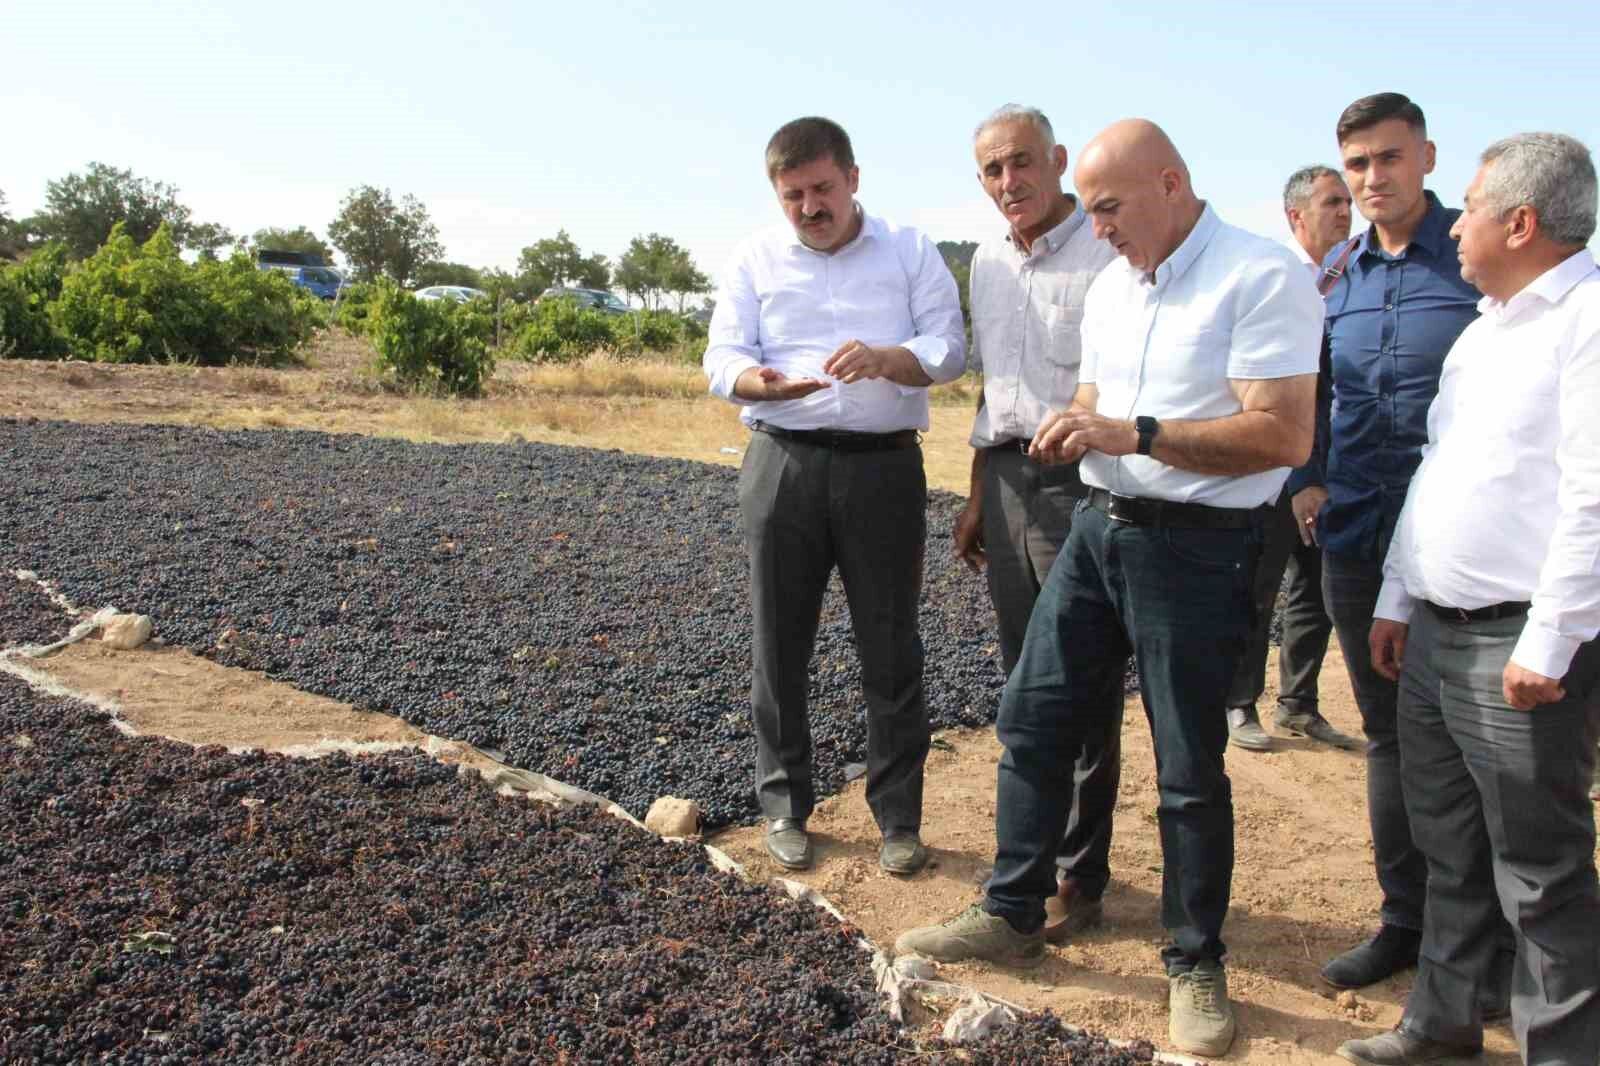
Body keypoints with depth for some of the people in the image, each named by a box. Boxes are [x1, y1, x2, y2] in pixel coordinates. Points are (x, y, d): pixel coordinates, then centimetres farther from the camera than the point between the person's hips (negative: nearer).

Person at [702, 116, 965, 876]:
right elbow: (721, 357, 0)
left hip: (884, 466, -1)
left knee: (891, 651, 4)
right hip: (783, 464, 1)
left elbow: (949, 349, -2)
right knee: (779, 645, 7)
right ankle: (784, 806, 23)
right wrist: (758, 382, -24)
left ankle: (899, 817, 18)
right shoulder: (754, 259, 9)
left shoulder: (911, 252, 8)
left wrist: (886, 359, -24)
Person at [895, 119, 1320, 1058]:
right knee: (1033, 720, 9)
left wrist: (1135, 434, -24)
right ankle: (1014, 915, 26)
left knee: (1191, 770, 4)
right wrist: (1072, 430, -2)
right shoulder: (1111, 285, 12)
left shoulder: (1262, 277, -13)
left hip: (1198, 548, -7)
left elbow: (1285, 436, -20)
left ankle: (1197, 964, 23)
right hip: (1099, 525, 7)